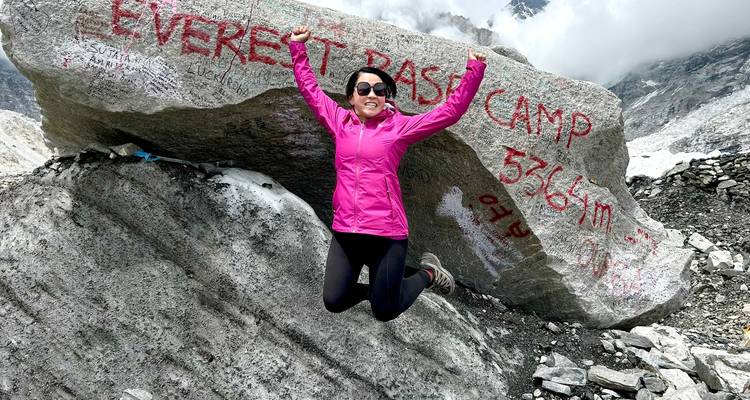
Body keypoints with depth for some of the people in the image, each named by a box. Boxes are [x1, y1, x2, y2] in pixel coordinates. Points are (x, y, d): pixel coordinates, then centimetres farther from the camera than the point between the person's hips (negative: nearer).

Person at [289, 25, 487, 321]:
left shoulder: (399, 126, -1)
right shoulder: (340, 122, 7)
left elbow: (450, 111, -3)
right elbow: (309, 88, 17)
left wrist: (474, 71, -9)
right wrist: (297, 47, 17)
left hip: (387, 234, -3)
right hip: (345, 232, 4)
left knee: (385, 312, 6)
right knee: (333, 302, 4)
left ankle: (427, 273, 34)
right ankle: (372, 288, 36)